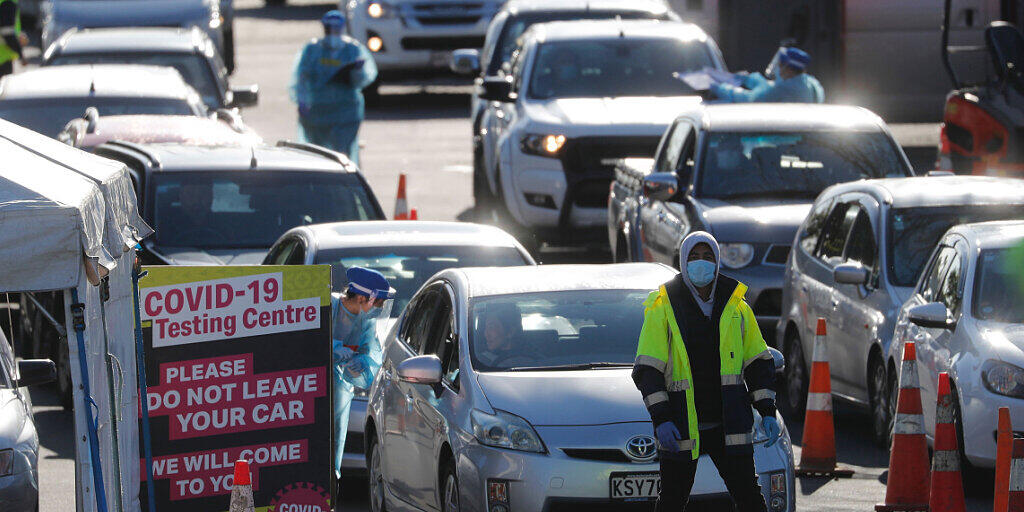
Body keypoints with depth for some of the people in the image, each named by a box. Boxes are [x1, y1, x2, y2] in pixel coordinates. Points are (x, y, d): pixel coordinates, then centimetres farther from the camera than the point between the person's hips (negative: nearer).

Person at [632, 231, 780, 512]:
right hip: (680, 428, -2)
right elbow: (647, 369, -5)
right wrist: (661, 419, -15)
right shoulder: (663, 307, -1)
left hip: (729, 427, 2)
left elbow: (758, 362, 13)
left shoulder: (736, 307, 8)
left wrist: (768, 412, 3)